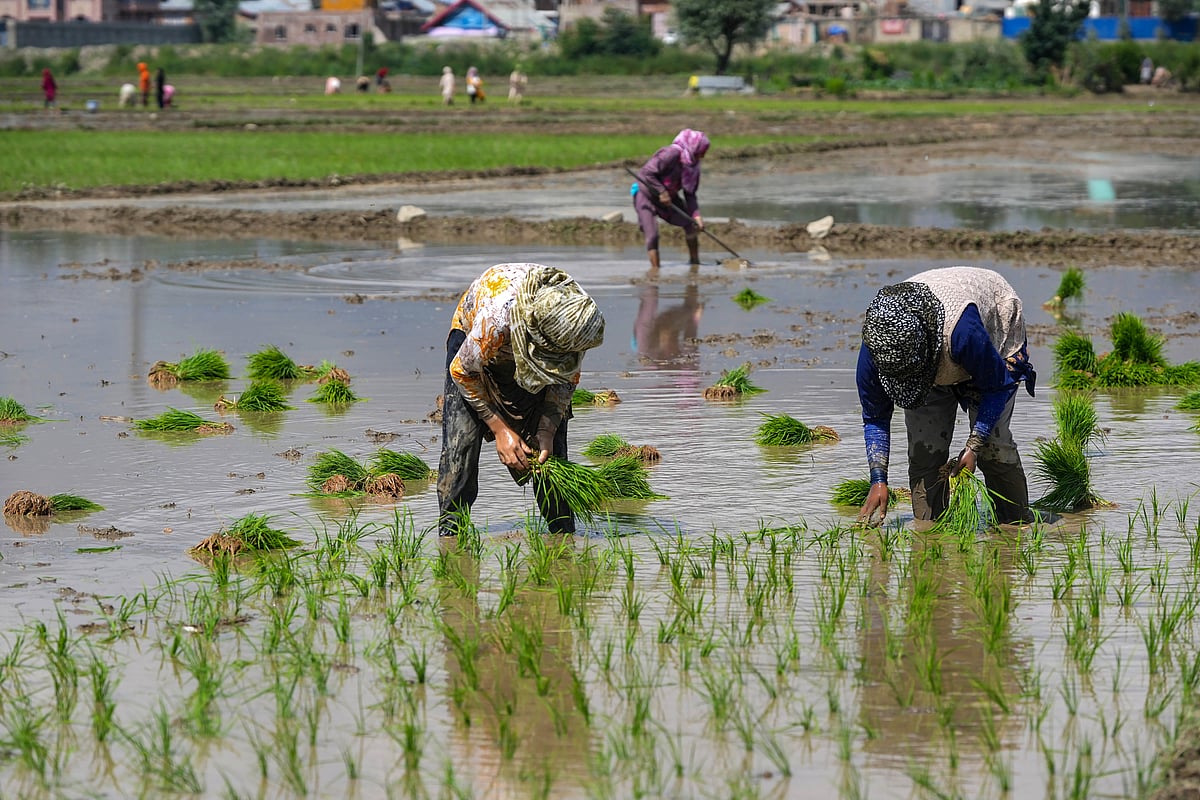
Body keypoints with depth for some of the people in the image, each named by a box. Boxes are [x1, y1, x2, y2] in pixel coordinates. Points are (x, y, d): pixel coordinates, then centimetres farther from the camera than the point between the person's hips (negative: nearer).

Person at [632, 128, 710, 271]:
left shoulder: (694, 167, -2)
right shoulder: (671, 154, -27)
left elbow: (690, 195, 2)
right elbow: (646, 172, -31)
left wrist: (696, 215, -11)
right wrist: (661, 191, -30)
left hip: (667, 197, 8)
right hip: (645, 194, -8)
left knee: (691, 225, 4)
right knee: (652, 235, -21)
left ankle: (695, 263, 17)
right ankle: (655, 269, -15)